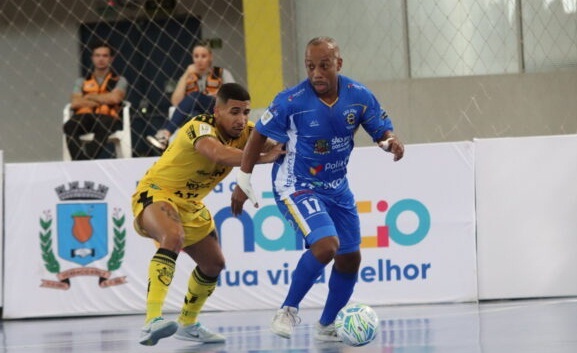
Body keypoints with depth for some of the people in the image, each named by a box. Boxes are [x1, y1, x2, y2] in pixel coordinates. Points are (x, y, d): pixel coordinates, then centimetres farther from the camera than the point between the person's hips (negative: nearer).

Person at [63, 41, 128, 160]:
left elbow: (114, 98, -1)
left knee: (103, 124, -41)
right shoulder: (82, 82, 25)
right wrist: (102, 101, 3)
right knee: (70, 126, -35)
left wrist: (90, 97, 9)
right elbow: (75, 103, 7)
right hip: (83, 117, 2)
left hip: (107, 117, -2)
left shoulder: (119, 81, 20)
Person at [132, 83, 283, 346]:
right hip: (156, 192, -9)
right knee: (173, 238, -37)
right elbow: (217, 153, -48)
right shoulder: (201, 127, -28)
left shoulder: (244, 131, -5)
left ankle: (187, 324, 38)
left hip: (190, 204, 9)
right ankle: (152, 321, -47)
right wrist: (261, 159, -49)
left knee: (214, 264, 15)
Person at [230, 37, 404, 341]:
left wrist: (391, 142, -25)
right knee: (325, 245, -26)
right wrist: (243, 181, -6)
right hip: (296, 186, -6)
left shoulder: (359, 96, -11)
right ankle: (288, 311, -6)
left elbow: (382, 131, 0)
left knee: (350, 258, 11)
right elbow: (259, 135, -8)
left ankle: (326, 326, 32)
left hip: (337, 187, 6)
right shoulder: (291, 101, -21)